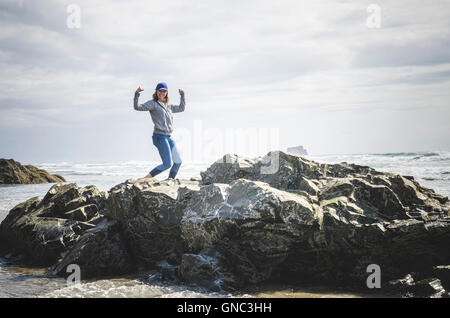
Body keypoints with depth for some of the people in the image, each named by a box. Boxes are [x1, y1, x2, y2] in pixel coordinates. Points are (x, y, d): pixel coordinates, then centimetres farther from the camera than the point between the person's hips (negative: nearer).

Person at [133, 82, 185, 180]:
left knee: (178, 162, 7)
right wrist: (136, 94, -24)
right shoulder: (153, 104, -2)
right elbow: (137, 107, -14)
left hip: (168, 137, 8)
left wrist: (182, 95, 27)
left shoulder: (168, 106, 19)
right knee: (167, 164, -12)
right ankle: (146, 178, -2)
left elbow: (181, 108, 34)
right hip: (160, 137, -8)